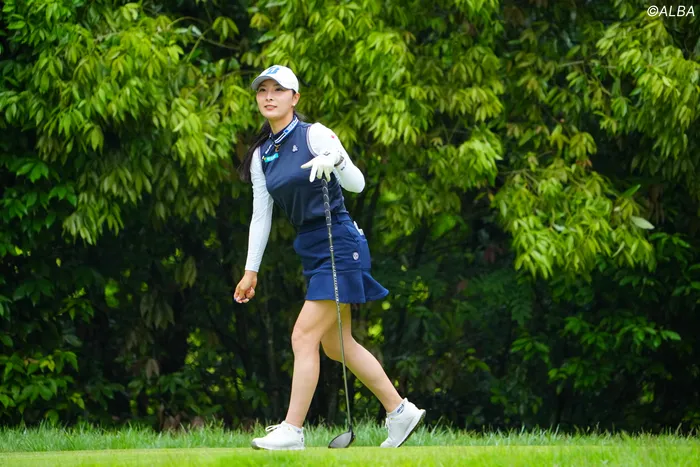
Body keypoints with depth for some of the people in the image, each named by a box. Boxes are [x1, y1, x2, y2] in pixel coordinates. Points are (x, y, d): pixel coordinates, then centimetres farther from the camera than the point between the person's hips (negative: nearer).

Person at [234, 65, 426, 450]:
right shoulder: (261, 155, 10)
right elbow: (260, 215, 15)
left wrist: (336, 161, -36)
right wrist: (251, 270, 15)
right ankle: (400, 410, 22)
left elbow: (357, 184, -16)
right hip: (311, 251, 8)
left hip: (340, 245, -8)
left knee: (304, 336, -13)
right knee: (337, 344, 11)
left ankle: (292, 432, -11)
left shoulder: (314, 135, -10)